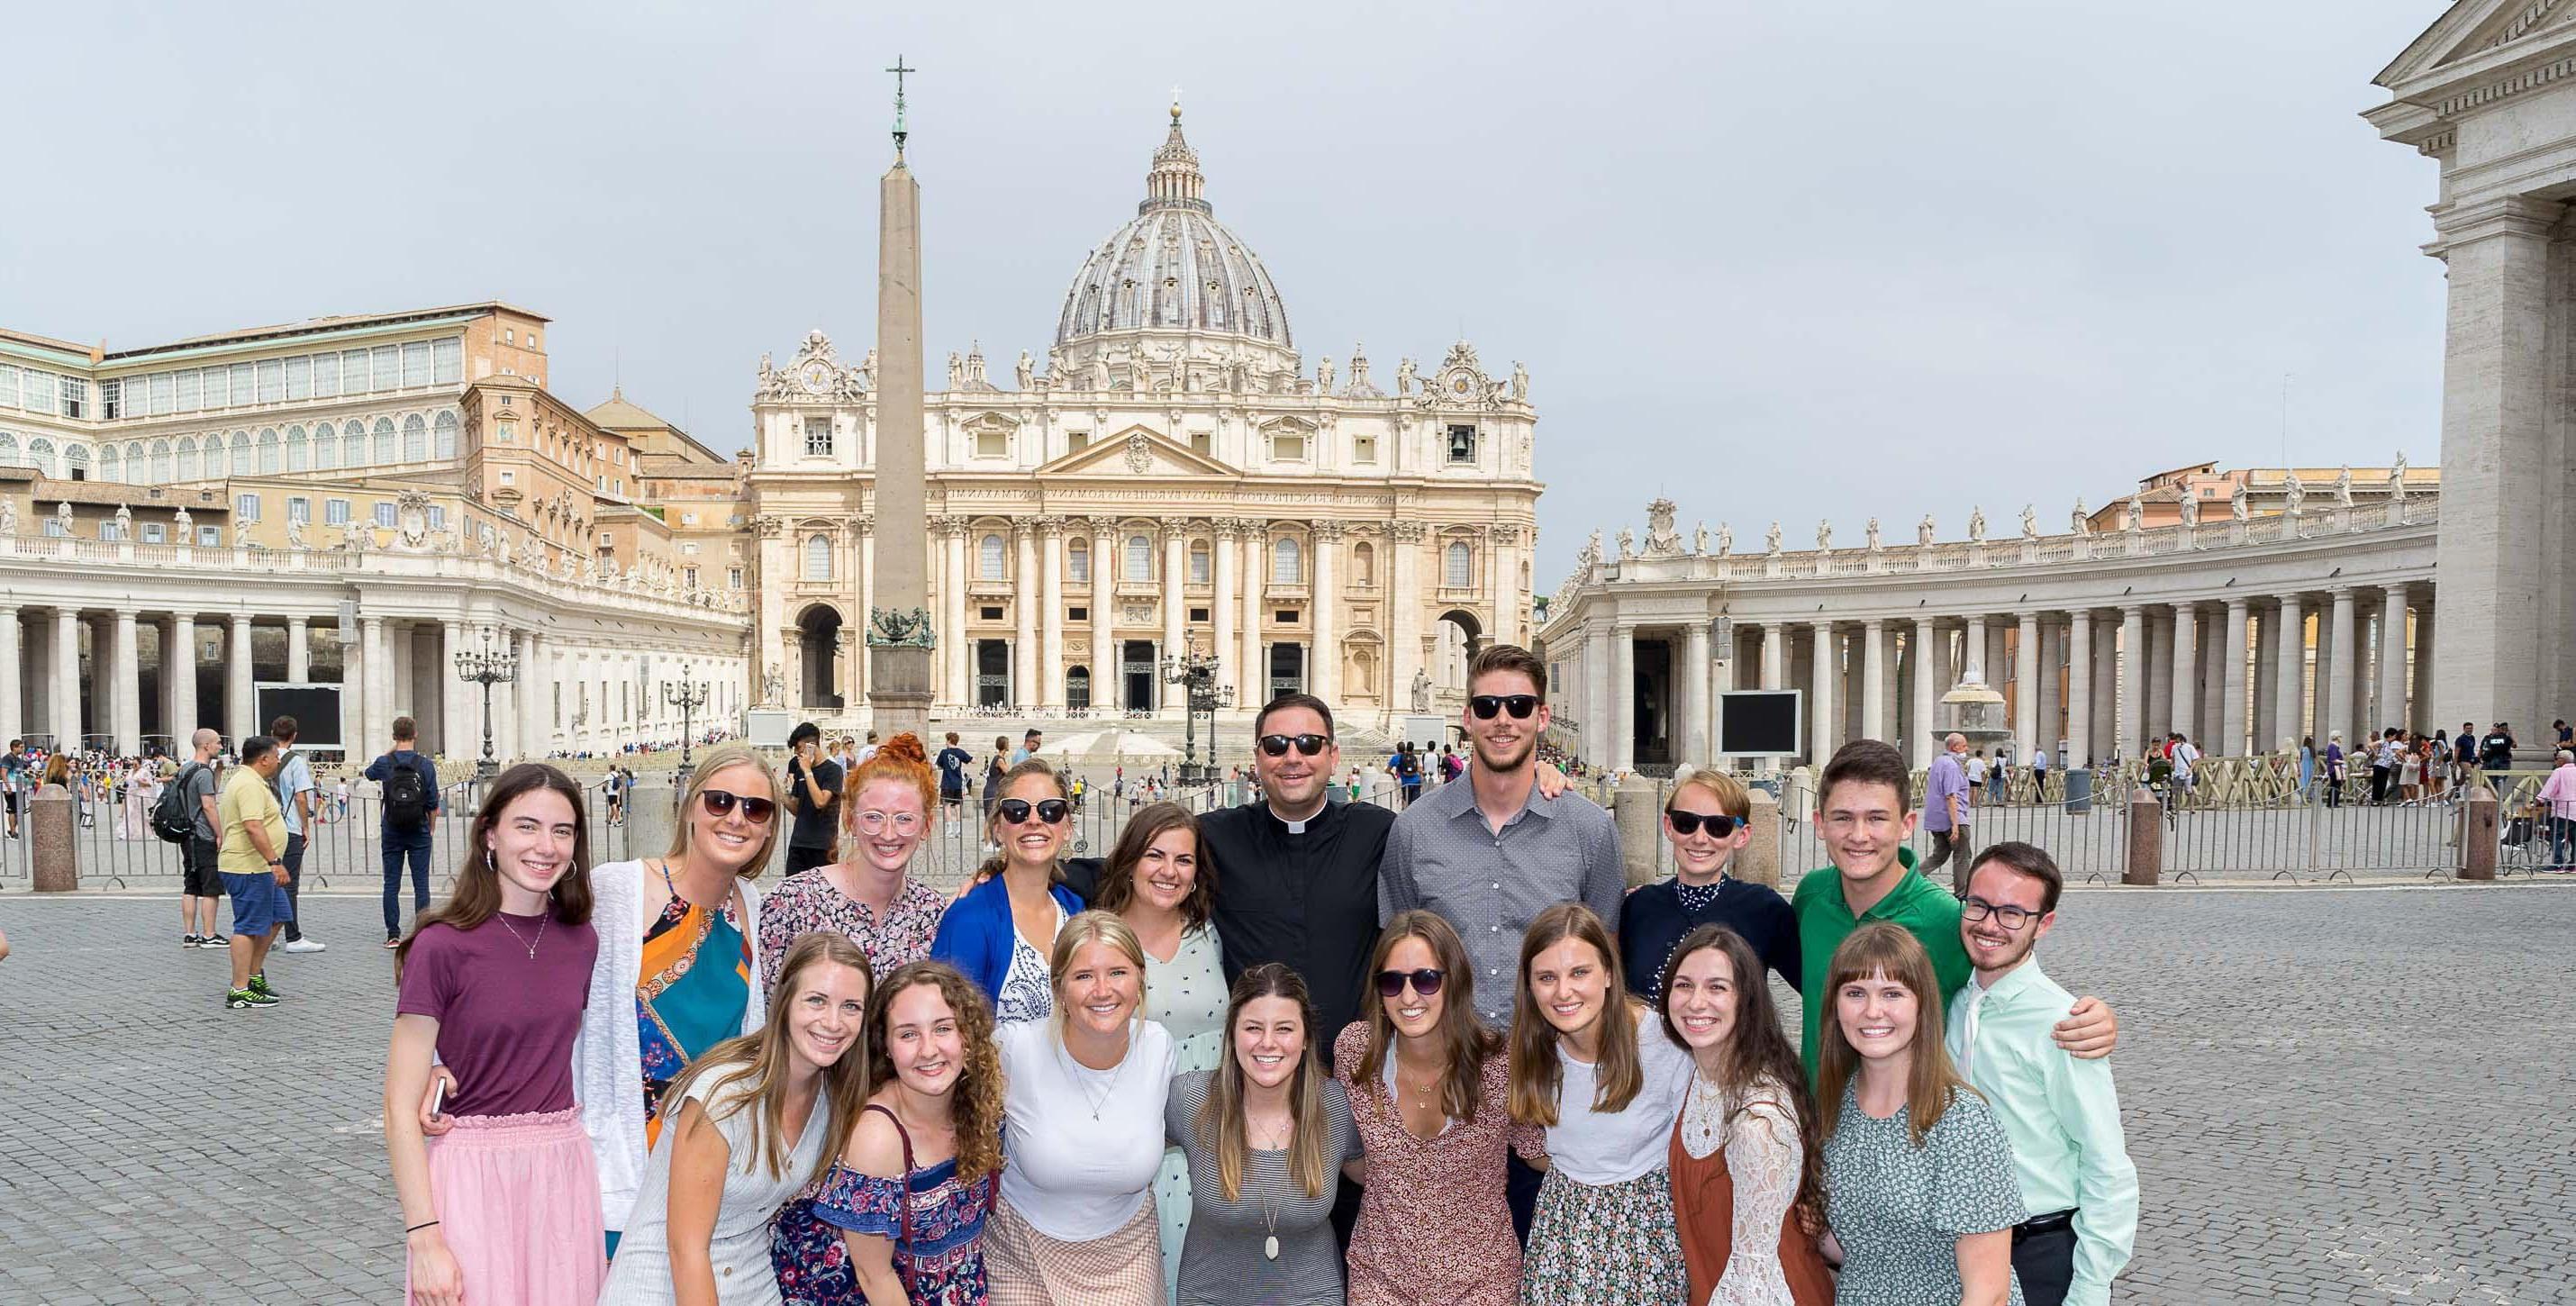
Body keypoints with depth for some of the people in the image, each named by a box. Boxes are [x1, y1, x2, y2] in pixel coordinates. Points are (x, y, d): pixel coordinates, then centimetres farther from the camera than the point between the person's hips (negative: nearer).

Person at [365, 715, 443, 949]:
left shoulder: (384, 763, -4)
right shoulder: (426, 765, -6)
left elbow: (369, 773, 22)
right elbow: (433, 804, -4)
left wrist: (390, 751, 18)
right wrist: (431, 829, 10)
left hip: (391, 833, 1)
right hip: (419, 833, -1)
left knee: (391, 884, 6)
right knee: (421, 884, 2)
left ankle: (393, 935, 7)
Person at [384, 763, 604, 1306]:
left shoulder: (580, 939, 3)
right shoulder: (442, 945, -12)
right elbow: (401, 1109, -12)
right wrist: (424, 1240, -15)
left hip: (565, 1172, 4)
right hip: (473, 1175, -4)